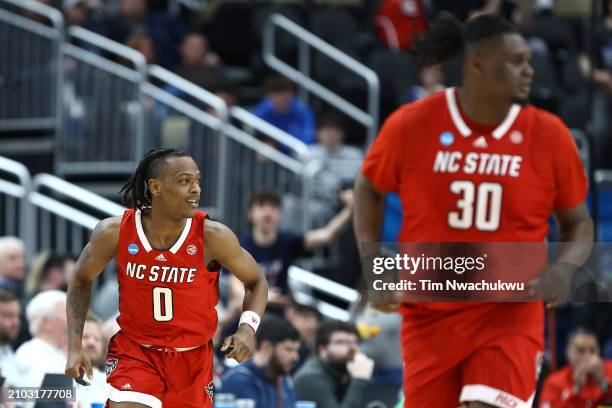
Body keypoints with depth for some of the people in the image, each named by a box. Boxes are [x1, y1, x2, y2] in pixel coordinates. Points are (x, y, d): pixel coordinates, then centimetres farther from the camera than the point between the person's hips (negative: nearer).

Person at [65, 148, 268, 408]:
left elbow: (256, 281, -1)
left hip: (193, 360, 1)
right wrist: (75, 347, -3)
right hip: (134, 354, -1)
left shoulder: (213, 236, -16)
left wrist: (247, 328, -20)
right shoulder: (115, 232, -14)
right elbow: (81, 280, 4)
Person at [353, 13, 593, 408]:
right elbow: (370, 189, 11)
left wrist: (564, 267, -14)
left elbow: (579, 223, 7)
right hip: (430, 316, 1)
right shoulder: (411, 125, -6)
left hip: (510, 318, -1)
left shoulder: (549, 135, -5)